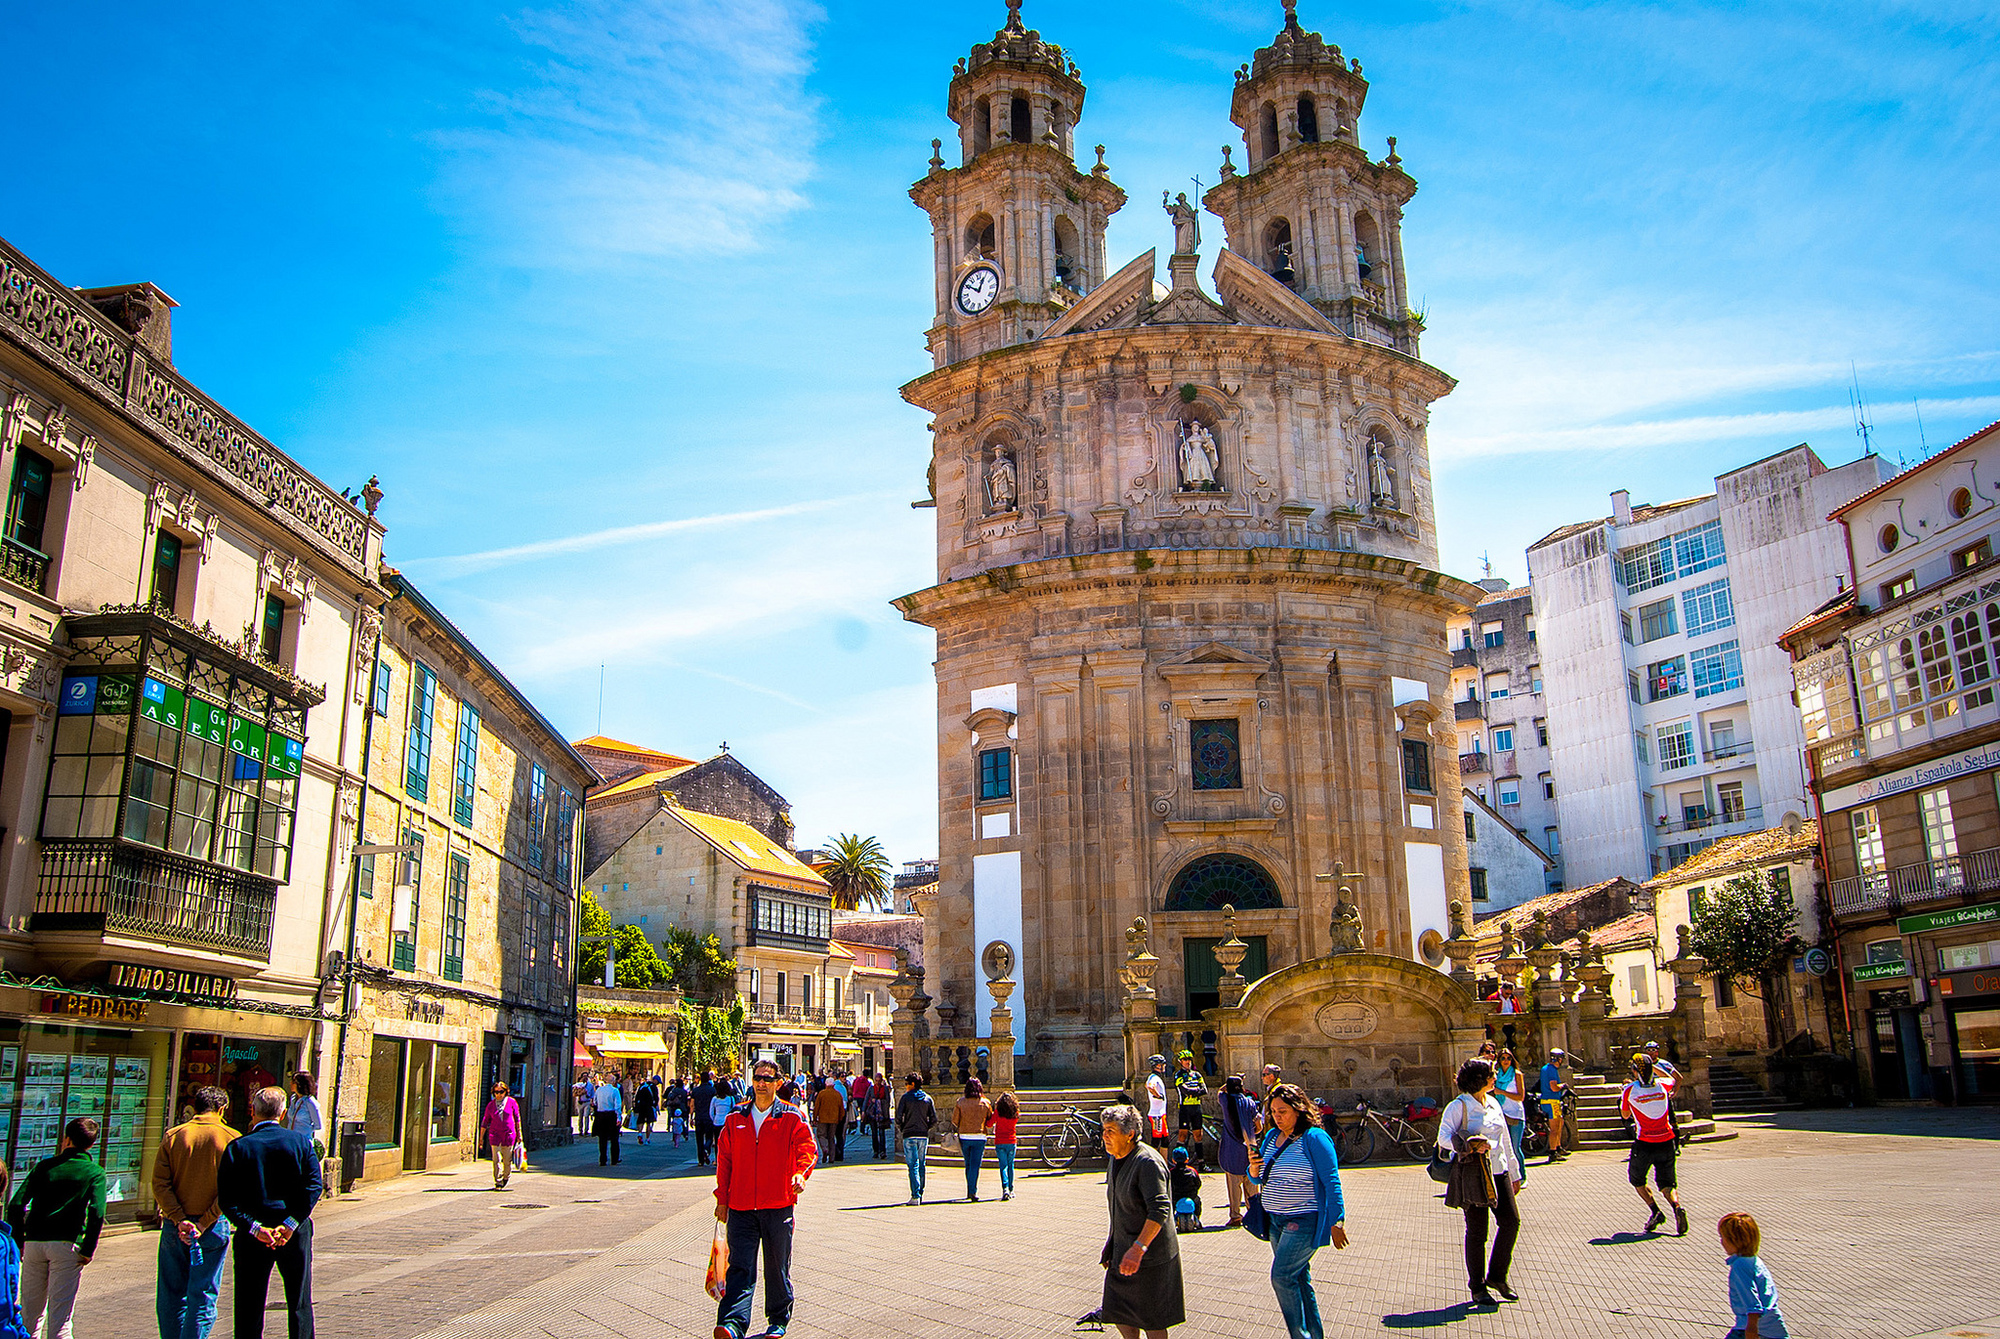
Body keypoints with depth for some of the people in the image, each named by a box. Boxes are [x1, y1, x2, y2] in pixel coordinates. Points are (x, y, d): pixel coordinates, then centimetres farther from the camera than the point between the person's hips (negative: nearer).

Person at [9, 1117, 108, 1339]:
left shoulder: (44, 1166, 10)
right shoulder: (95, 1172, 2)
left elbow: (16, 1206, 2)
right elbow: (96, 1212, -12)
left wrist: (18, 1242, 9)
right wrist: (88, 1250, -5)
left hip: (33, 1243, 3)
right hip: (66, 1244, -2)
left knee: (30, 1315, 15)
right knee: (59, 1315, 2)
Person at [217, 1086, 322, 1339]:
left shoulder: (238, 1147, -5)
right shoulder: (300, 1141, -2)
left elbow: (227, 1199, -11)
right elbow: (313, 1186, -11)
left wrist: (255, 1228, -12)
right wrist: (290, 1224, -11)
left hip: (253, 1236, -1)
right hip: (296, 1233, 1)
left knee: (249, 1306, 10)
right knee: (300, 1302, 12)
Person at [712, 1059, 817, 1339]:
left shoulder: (792, 1118, 1)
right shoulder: (735, 1119, 9)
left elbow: (806, 1149, -6)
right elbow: (724, 1159, 13)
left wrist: (801, 1173, -26)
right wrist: (722, 1198, 9)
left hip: (778, 1206, -1)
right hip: (741, 1207, 1)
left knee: (778, 1267, 9)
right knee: (740, 1267, -7)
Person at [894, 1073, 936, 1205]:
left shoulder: (905, 1097, -4)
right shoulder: (928, 1098, 7)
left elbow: (898, 1117, -9)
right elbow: (934, 1120, 3)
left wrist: (901, 1130, 7)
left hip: (909, 1136, -4)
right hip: (924, 1136, 4)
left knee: (913, 1166, -5)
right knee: (921, 1166, 13)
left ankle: (915, 1196, -12)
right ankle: (920, 1194, 18)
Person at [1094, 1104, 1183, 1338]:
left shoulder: (1148, 1162, -21)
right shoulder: (1116, 1159, 8)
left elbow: (1160, 1210, -28)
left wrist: (1138, 1249, -35)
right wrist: (1111, 1247, 22)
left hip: (1149, 1256, -8)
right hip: (1123, 1249, 8)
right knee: (1120, 1312, 9)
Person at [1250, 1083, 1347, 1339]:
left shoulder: (1314, 1138, -12)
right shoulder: (1271, 1136, 8)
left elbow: (1332, 1183, -12)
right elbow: (1258, 1179, 16)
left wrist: (1336, 1223, -15)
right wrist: (1254, 1169, -7)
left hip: (1304, 1221, -7)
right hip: (1276, 1221, 7)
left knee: (1282, 1276, -13)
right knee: (1298, 1279, 12)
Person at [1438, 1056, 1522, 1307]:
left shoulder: (1494, 1104, 14)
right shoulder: (1458, 1106, -7)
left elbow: (1505, 1140, 20)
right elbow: (1444, 1137, -15)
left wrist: (1514, 1173, 21)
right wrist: (1471, 1145, -29)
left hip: (1498, 1171, 6)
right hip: (1472, 1172, -6)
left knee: (1511, 1221, -1)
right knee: (1477, 1229, -1)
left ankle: (1497, 1277, 17)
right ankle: (1477, 1287, 11)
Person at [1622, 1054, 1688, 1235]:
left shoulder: (1630, 1090, -8)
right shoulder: (1661, 1085, 1)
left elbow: (1625, 1115, 9)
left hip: (1644, 1144, -3)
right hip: (1667, 1141, 3)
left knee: (1637, 1179, 18)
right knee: (1666, 1182, 12)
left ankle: (1655, 1211, 1)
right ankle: (1677, 1206, -17)